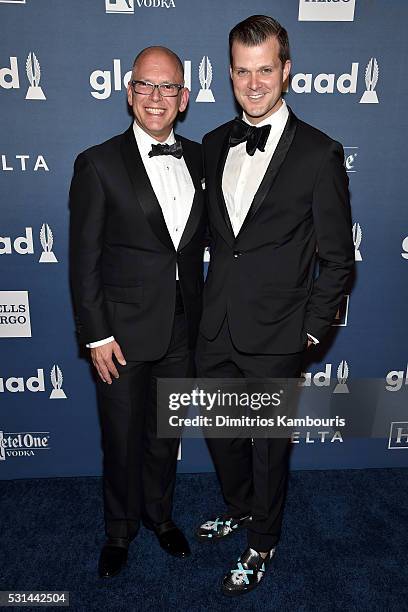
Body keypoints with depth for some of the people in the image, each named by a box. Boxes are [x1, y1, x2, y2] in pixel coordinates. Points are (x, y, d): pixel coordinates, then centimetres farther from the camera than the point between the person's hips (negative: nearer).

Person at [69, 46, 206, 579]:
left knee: (166, 434, 21)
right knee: (123, 441, 13)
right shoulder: (99, 164, -8)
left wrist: (199, 312, 7)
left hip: (183, 328, 4)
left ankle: (160, 513, 47)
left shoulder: (198, 159, 6)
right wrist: (96, 335, -12)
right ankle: (120, 530, 41)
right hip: (124, 330, -4)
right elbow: (84, 259, -9)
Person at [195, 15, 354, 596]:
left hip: (275, 338, -5)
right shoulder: (214, 144, 6)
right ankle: (239, 508, 52)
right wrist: (213, 303, 9)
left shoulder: (320, 154, -10)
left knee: (269, 447, 15)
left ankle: (261, 544, 42)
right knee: (221, 433, 22)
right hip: (217, 330, 5)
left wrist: (310, 330, -7)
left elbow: (337, 258, -6)